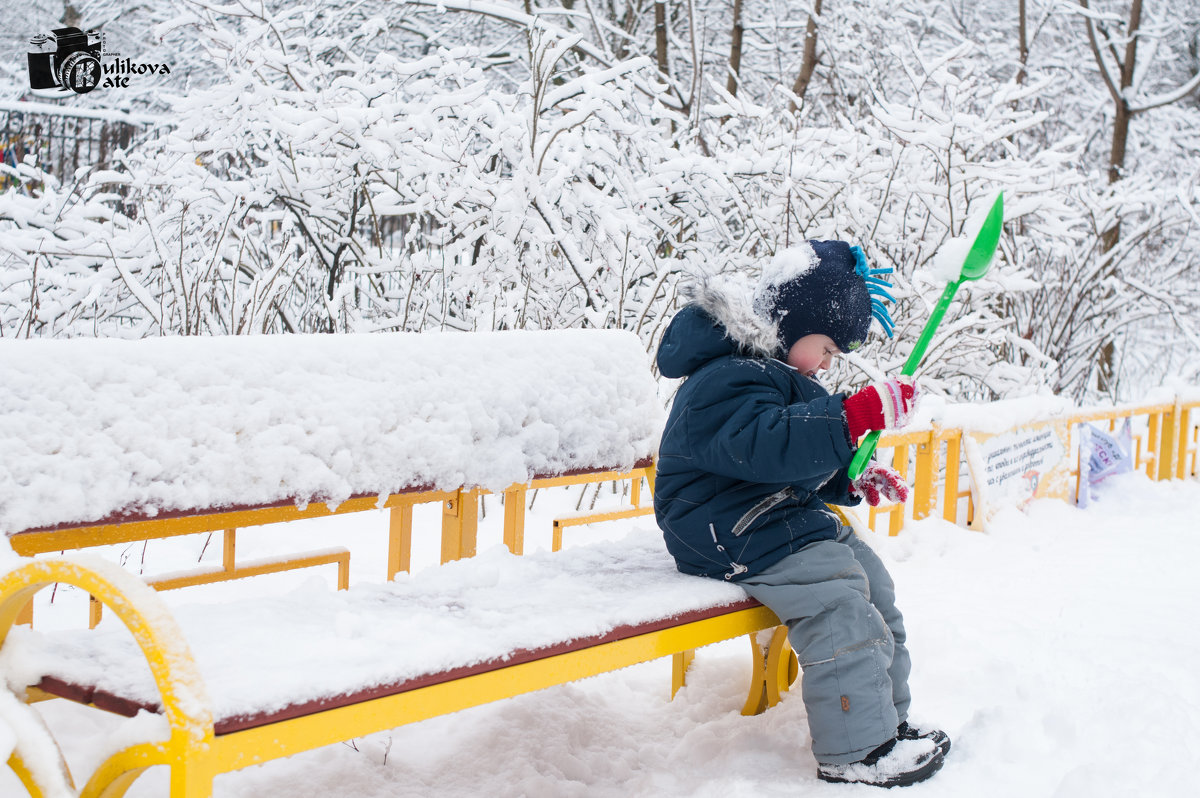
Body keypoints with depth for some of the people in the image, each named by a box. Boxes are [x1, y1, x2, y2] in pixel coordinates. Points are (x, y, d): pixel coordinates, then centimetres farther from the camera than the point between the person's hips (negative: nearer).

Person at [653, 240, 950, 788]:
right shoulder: (725, 378, -18)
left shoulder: (776, 374, 19)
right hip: (730, 531, -11)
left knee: (872, 583, 8)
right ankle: (855, 753, -18)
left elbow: (806, 466, 28)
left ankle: (886, 724, 18)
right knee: (839, 599, -24)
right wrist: (856, 415, -40)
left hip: (789, 518, 11)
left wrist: (852, 480, 10)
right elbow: (766, 445, -37)